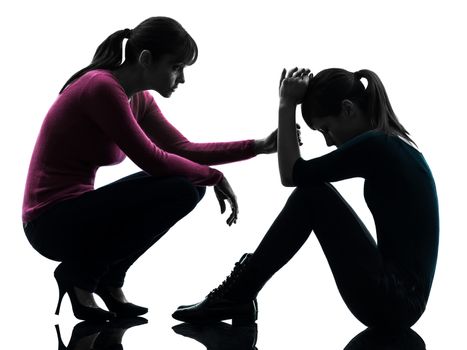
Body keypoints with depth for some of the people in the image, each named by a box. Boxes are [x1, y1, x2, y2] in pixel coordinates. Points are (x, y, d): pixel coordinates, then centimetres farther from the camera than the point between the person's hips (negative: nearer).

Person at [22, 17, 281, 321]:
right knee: (180, 190, -20)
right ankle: (80, 273, -6)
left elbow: (184, 150, 8)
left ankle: (108, 279, 10)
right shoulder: (102, 88, -19)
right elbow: (152, 160, -20)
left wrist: (258, 146, 0)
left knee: (192, 183, 9)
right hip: (54, 222, -10)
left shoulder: (138, 98, 9)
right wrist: (215, 177, -7)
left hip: (75, 211, 10)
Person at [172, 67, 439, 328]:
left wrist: (287, 105, -3)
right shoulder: (391, 144, 14)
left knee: (312, 195, -10)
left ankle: (235, 296, 0)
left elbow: (292, 173, -10)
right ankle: (238, 294, 12)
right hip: (398, 297, 10)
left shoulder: (375, 145, -15)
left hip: (393, 301, -9)